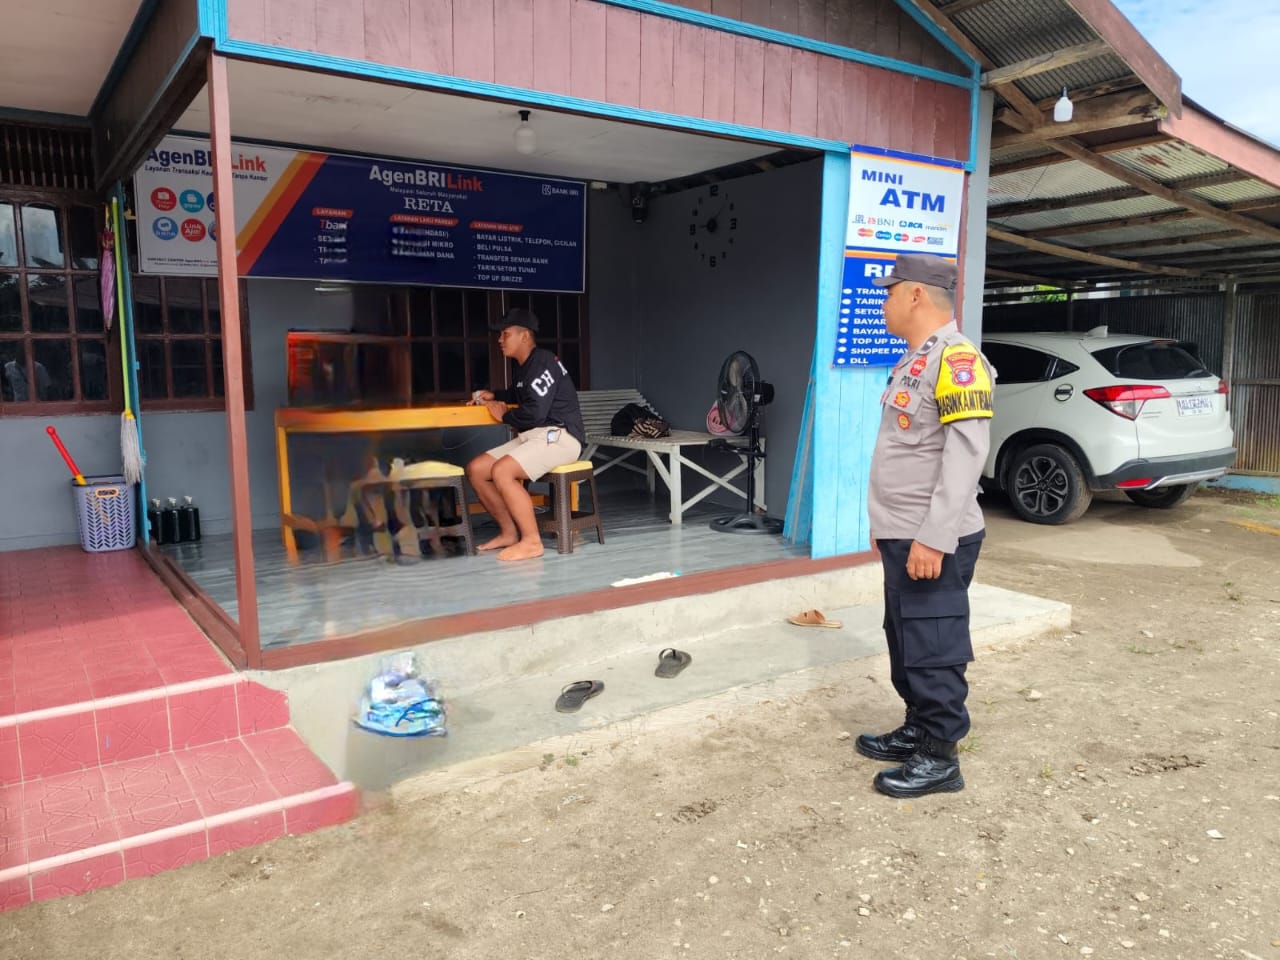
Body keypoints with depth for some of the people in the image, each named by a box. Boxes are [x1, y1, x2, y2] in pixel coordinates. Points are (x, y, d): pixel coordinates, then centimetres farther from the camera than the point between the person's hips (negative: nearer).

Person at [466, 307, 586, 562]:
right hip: (533, 436, 10)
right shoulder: (525, 365, 16)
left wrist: (505, 416, -5)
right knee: (476, 469, 1)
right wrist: (494, 396, 22)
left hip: (559, 436, -10)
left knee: (501, 471, -30)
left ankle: (531, 541, -22)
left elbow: (535, 412, -22)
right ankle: (509, 532, 6)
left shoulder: (542, 362, -13)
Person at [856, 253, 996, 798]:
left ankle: (939, 758, 11)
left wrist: (934, 537, -24)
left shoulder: (955, 359, -15)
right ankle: (917, 732, 31)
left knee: (933, 650, -1)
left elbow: (965, 456, -22)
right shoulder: (913, 360, 16)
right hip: (902, 535, 10)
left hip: (932, 540, -10)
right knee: (906, 644, 17)